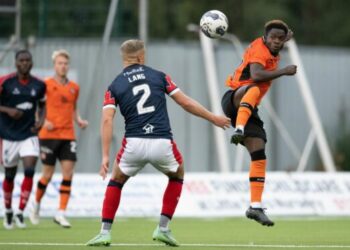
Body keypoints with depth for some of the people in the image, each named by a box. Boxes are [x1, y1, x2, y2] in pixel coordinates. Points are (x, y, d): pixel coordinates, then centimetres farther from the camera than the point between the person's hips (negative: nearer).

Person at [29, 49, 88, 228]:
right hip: (48, 135, -3)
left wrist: (79, 121, 4)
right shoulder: (46, 84, -3)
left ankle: (61, 213, -5)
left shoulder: (74, 87, 10)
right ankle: (36, 204, 27)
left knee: (68, 173, -8)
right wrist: (42, 121, -15)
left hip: (68, 135, 4)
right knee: (48, 174, 0)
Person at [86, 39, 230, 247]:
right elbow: (186, 103, 9)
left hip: (134, 144, 0)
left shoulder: (115, 86, 8)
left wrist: (105, 156, -6)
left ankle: (105, 233, 12)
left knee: (116, 181, 25)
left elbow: (107, 121, -5)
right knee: (177, 176, 29)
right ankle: (163, 228, 20)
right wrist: (214, 118, 21)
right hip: (162, 143, 0)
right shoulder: (159, 76, 9)